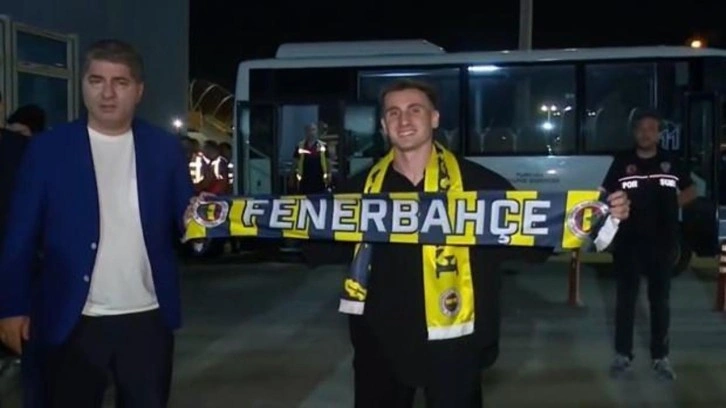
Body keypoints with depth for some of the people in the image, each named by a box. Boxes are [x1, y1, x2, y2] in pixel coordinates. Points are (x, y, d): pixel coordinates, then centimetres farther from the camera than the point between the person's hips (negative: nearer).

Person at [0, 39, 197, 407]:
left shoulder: (165, 148, 4)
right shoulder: (47, 148, -1)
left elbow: (182, 223, 7)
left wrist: (197, 223, -16)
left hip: (147, 319, 2)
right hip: (72, 322, -1)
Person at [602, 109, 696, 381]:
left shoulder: (671, 162, 5)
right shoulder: (622, 162, 1)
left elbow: (690, 191, 16)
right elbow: (607, 196, 5)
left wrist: (672, 204, 0)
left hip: (662, 243, 1)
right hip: (628, 242, -1)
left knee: (660, 301, 8)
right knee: (626, 300, 5)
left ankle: (660, 357, 18)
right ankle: (623, 356, 14)